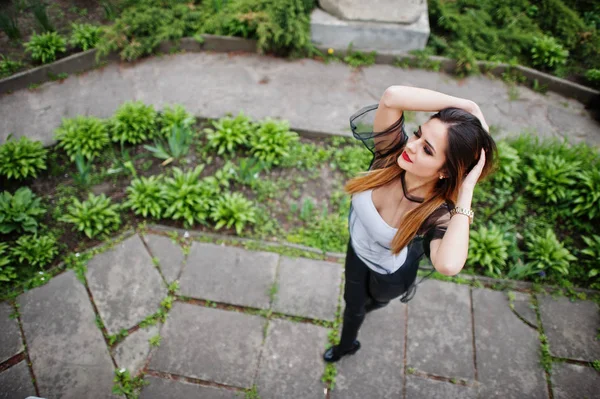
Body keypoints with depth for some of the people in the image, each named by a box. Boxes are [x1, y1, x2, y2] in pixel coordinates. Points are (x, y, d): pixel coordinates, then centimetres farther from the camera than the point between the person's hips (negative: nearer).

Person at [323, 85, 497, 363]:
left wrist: (466, 191, -56)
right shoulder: (393, 152, -34)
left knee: (377, 298, 36)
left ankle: (371, 302, 77)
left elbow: (449, 265, -64)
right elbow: (392, 96, -51)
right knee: (352, 302, 33)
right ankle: (346, 345, 69)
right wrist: (468, 106, -46)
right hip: (357, 248, 3)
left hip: (389, 272, -2)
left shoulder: (440, 213, -42)